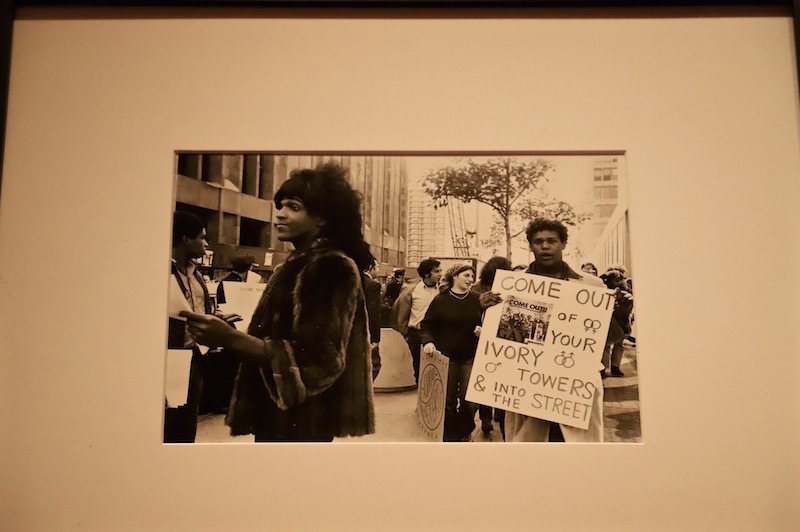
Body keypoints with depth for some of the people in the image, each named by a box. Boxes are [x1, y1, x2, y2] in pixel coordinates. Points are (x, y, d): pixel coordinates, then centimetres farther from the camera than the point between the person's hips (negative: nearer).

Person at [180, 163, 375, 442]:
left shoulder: (331, 268, -17)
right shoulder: (298, 263, 11)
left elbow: (316, 358, -23)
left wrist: (231, 339, -27)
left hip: (300, 421, -8)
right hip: (275, 413, 8)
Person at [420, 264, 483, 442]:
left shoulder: (477, 300, 2)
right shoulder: (441, 300, -4)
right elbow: (426, 325, 0)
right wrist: (428, 341, -17)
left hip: (470, 358, 2)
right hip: (447, 357, -1)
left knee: (469, 400, 3)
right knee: (449, 400, 8)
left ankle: (465, 434, 25)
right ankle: (450, 436, 23)